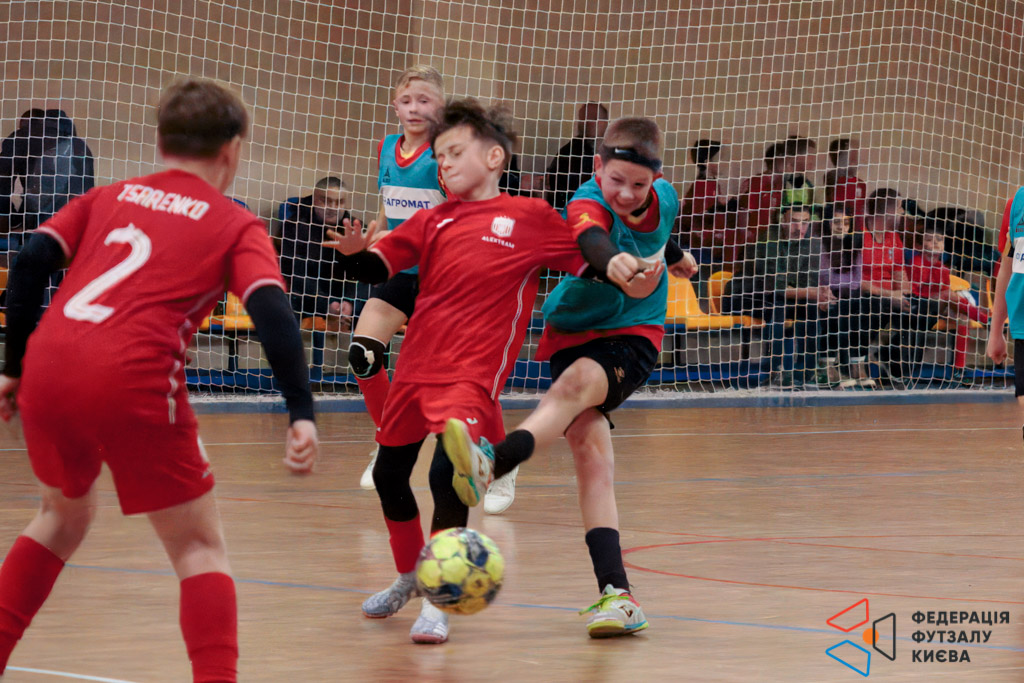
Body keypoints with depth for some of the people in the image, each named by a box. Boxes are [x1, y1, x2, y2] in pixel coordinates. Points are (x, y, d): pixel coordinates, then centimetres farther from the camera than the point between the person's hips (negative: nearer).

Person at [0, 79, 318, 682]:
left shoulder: (107, 198, 23)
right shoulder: (236, 226, 13)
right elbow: (272, 313, -3)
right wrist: (302, 414, -10)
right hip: (134, 382, -4)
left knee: (65, 513, 31)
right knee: (200, 547, 10)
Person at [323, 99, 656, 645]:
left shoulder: (530, 218, 2)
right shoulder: (432, 221, 11)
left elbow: (585, 256, 5)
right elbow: (379, 267, 7)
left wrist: (620, 267, -16)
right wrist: (356, 251, -14)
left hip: (472, 375, -5)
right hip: (415, 368, 5)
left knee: (446, 476, -22)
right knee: (388, 475, 16)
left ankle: (437, 602, -9)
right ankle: (408, 578, 41)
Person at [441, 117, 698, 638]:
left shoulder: (664, 198, -4)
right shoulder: (588, 204, -19)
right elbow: (591, 241, -45)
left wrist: (675, 256, 43)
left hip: (634, 337, 1)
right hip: (575, 333, -1)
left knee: (578, 381, -33)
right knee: (590, 450, -19)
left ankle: (491, 462, -56)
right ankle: (615, 593, -25)